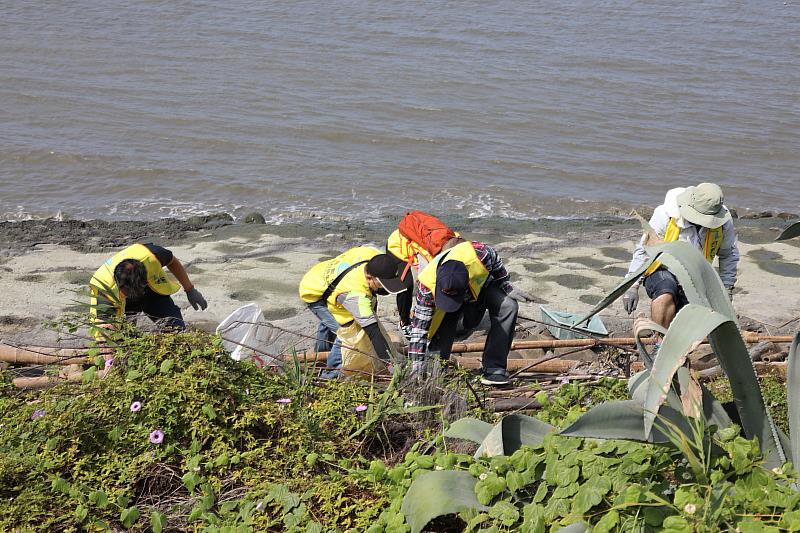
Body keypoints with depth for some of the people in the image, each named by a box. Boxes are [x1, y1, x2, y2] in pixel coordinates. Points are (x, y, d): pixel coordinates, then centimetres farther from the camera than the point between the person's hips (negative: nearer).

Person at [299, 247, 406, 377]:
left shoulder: (374, 256, -27)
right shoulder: (356, 294, -46)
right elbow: (372, 332, -47)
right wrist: (389, 361, -47)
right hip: (313, 295, -9)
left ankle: (321, 353, 59)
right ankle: (334, 371, -3)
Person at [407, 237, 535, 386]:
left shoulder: (478, 253, -44)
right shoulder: (426, 284, -39)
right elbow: (419, 326, -31)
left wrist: (508, 287, -10)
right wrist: (416, 365, -30)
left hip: (482, 284, 1)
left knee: (508, 306, -26)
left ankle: (494, 367, -21)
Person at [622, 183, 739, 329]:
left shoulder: (723, 222, -10)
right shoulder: (666, 215, -19)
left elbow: (729, 254, 11)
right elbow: (643, 250, -8)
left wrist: (727, 288, 11)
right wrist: (633, 286, -11)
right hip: (662, 272, -3)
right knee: (665, 298, -37)